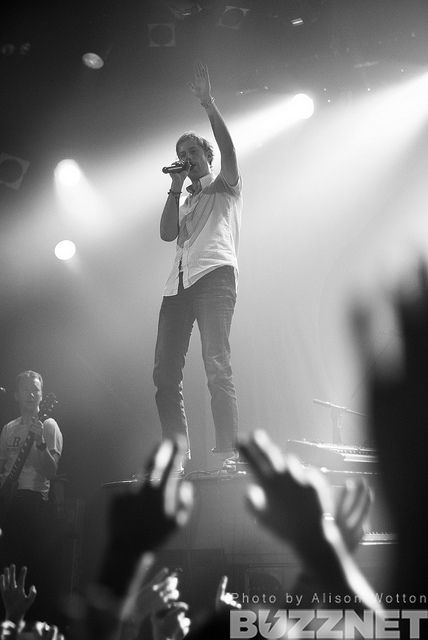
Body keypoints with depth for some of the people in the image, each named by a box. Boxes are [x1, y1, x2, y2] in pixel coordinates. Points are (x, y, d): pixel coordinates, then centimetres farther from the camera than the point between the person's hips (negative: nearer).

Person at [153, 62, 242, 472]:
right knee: (165, 372, -2)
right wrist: (176, 188, 12)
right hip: (178, 282, 6)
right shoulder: (185, 203, 31)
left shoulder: (226, 187, 17)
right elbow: (167, 234, 12)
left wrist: (208, 104, -12)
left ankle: (226, 455, -22)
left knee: (217, 366, -18)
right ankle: (176, 458, 0)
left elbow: (228, 151, -3)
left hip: (214, 274, -6)